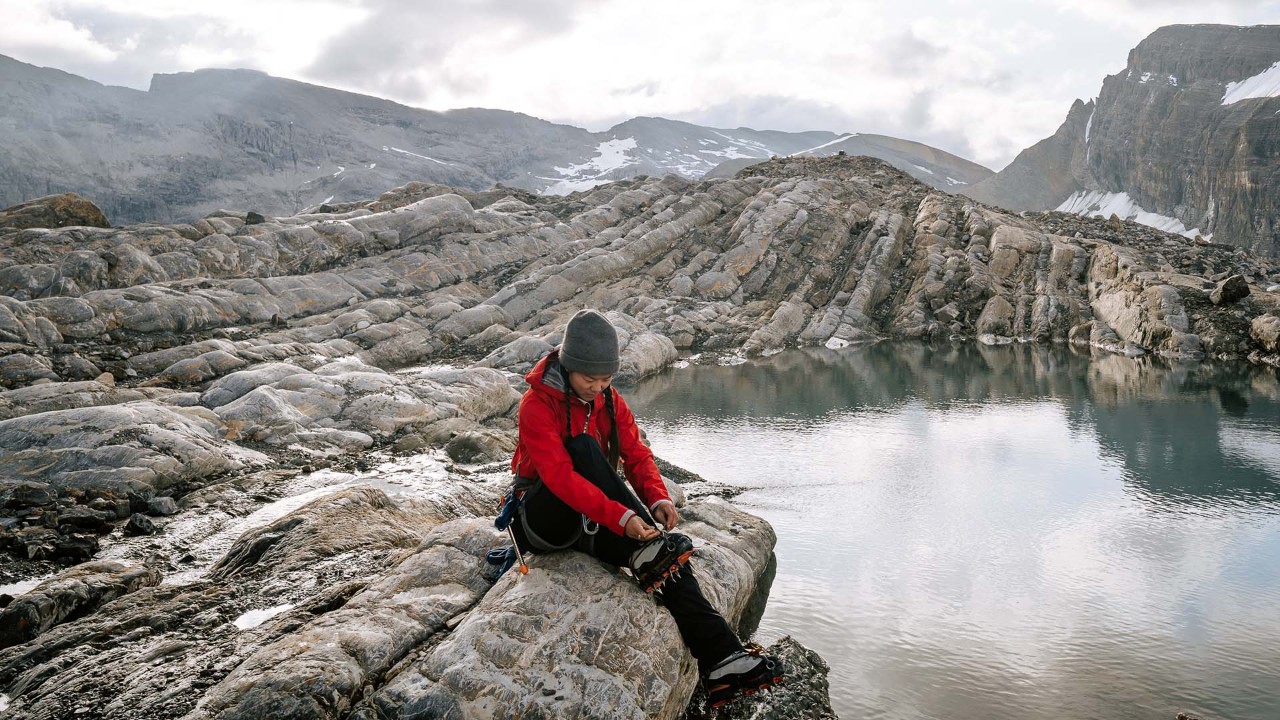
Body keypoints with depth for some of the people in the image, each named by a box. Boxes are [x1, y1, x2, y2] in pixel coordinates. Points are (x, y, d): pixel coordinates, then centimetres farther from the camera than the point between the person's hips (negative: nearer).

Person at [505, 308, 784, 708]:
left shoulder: (610, 401, 4)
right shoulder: (537, 404, -18)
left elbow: (637, 455, -2)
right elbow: (560, 476, -30)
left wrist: (658, 498, -24)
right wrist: (622, 517, -41)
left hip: (592, 523, 5)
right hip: (544, 517, -5)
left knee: (665, 558, -23)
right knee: (584, 446, -32)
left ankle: (720, 659, -28)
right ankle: (646, 551, -34)